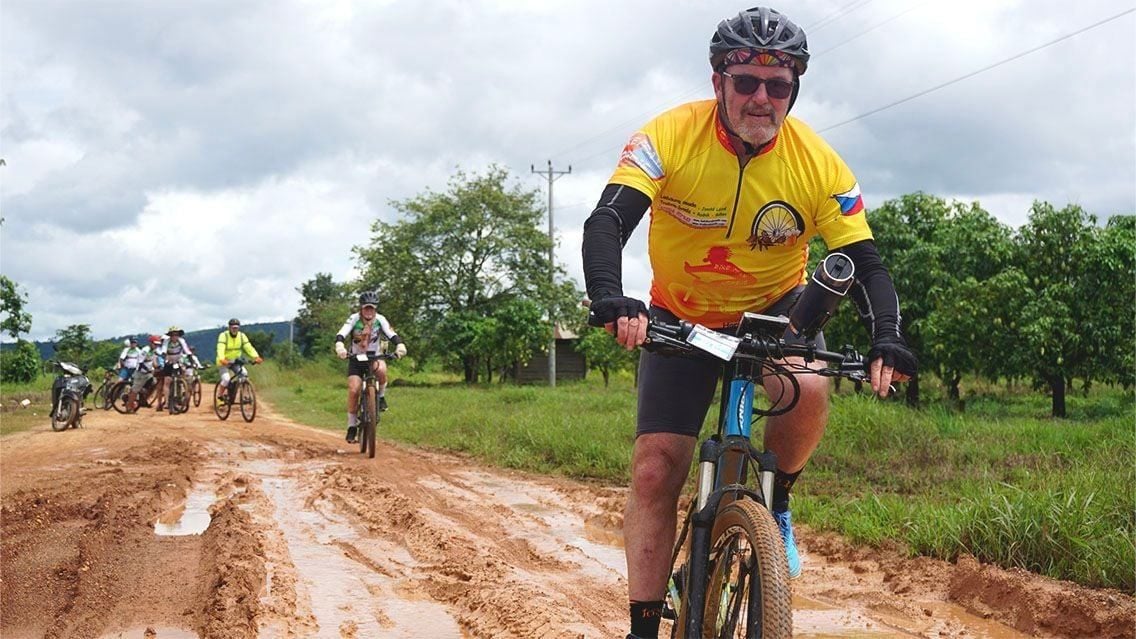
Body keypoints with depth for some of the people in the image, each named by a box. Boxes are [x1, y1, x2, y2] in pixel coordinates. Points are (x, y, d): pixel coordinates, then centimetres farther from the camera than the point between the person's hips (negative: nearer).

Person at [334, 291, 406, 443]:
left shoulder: (380, 320, -13)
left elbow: (392, 335, -23)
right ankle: (352, 426, -3)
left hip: (373, 357, 0)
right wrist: (339, 346, -53)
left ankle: (381, 396, -8)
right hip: (356, 359, 0)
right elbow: (341, 334, -30)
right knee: (353, 390, -18)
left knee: (381, 369, -36)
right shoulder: (354, 319, -17)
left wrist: (400, 345, -45)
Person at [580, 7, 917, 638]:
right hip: (680, 315, 0)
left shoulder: (818, 163, -18)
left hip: (776, 308, 1)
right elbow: (606, 222, -32)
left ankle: (775, 502, -2)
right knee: (654, 469, -10)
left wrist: (887, 339, -35)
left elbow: (865, 263, -16)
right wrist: (610, 299, -52)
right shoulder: (671, 136, -22)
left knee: (808, 389, -33)